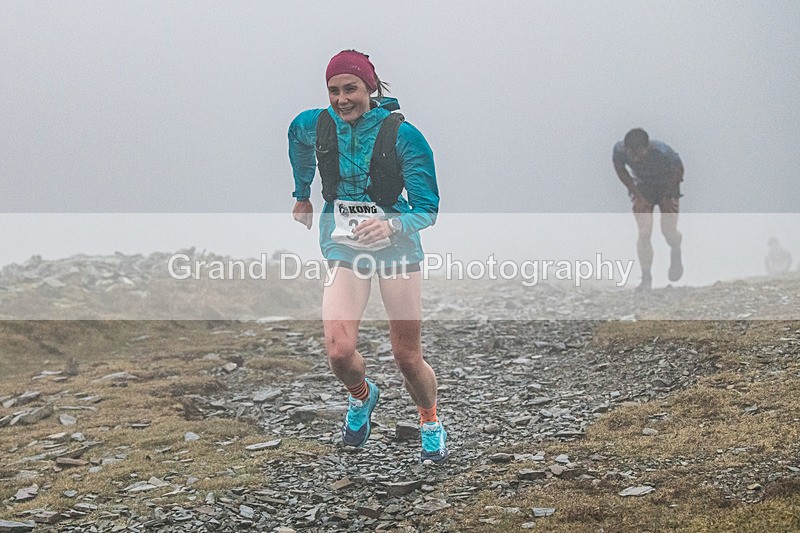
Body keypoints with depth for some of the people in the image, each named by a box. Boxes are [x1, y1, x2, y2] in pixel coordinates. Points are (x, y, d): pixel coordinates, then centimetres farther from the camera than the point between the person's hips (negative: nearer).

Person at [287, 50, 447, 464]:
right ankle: (362, 396, 23)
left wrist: (393, 226, -36)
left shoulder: (402, 134, -15)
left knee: (407, 357, 2)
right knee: (339, 352, -14)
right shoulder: (316, 125, -5)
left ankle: (430, 421, 33)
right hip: (343, 248, 2)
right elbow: (296, 136, 23)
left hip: (396, 248, -2)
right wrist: (302, 195, 32)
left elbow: (427, 209, -16)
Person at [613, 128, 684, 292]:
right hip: (642, 187, 2)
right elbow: (620, 170, -8)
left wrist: (667, 196, -10)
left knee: (668, 231, -4)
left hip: (667, 185, -2)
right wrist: (637, 195, -9)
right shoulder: (619, 150, -29)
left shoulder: (662, 152, -37)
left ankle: (676, 255, 33)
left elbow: (678, 170, -18)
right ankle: (646, 279, -2)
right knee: (644, 232, -11)